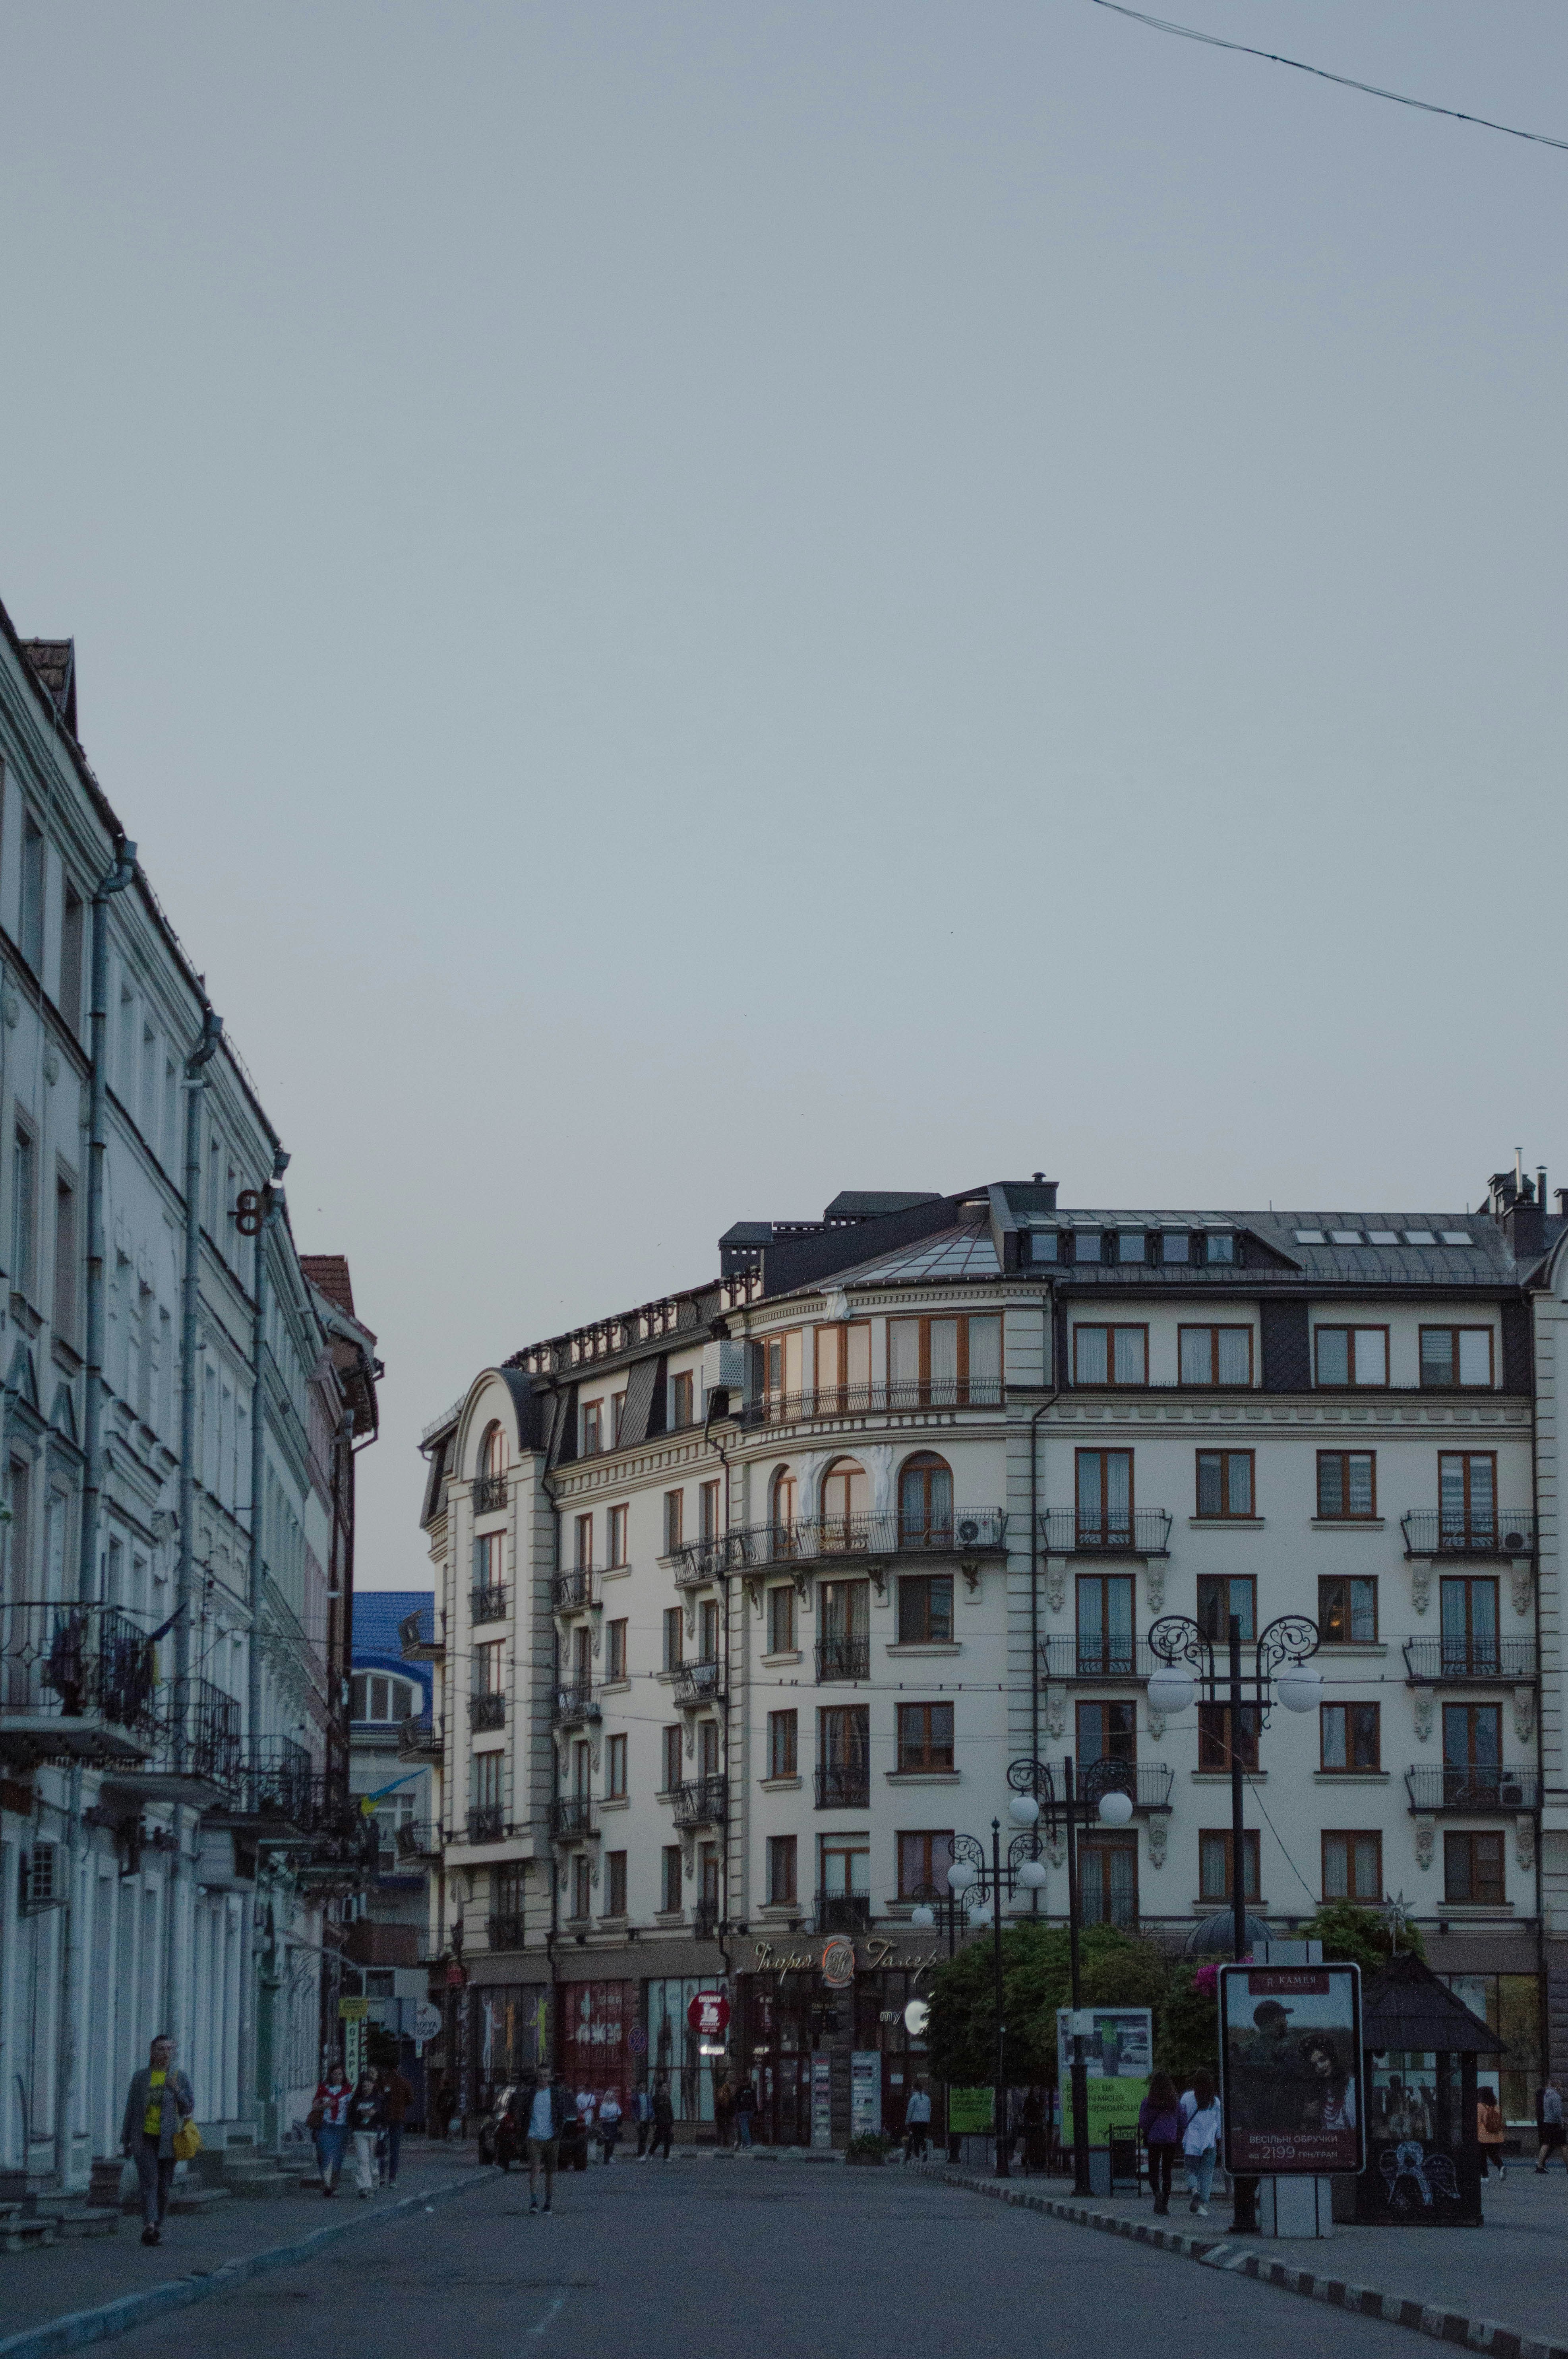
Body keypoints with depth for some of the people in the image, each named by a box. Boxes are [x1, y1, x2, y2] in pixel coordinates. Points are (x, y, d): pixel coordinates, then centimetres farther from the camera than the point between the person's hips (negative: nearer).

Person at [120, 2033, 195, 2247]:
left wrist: (176, 2090, -16)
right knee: (149, 2181, -18)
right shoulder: (140, 2078, 4)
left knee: (163, 2186, 5)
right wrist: (125, 2141, 5)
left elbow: (189, 2109, 0)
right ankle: (149, 2227, -31)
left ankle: (157, 2230, 19)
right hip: (145, 2139, -1)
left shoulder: (180, 2078, 4)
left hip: (168, 2141, 1)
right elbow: (131, 2110, 7)